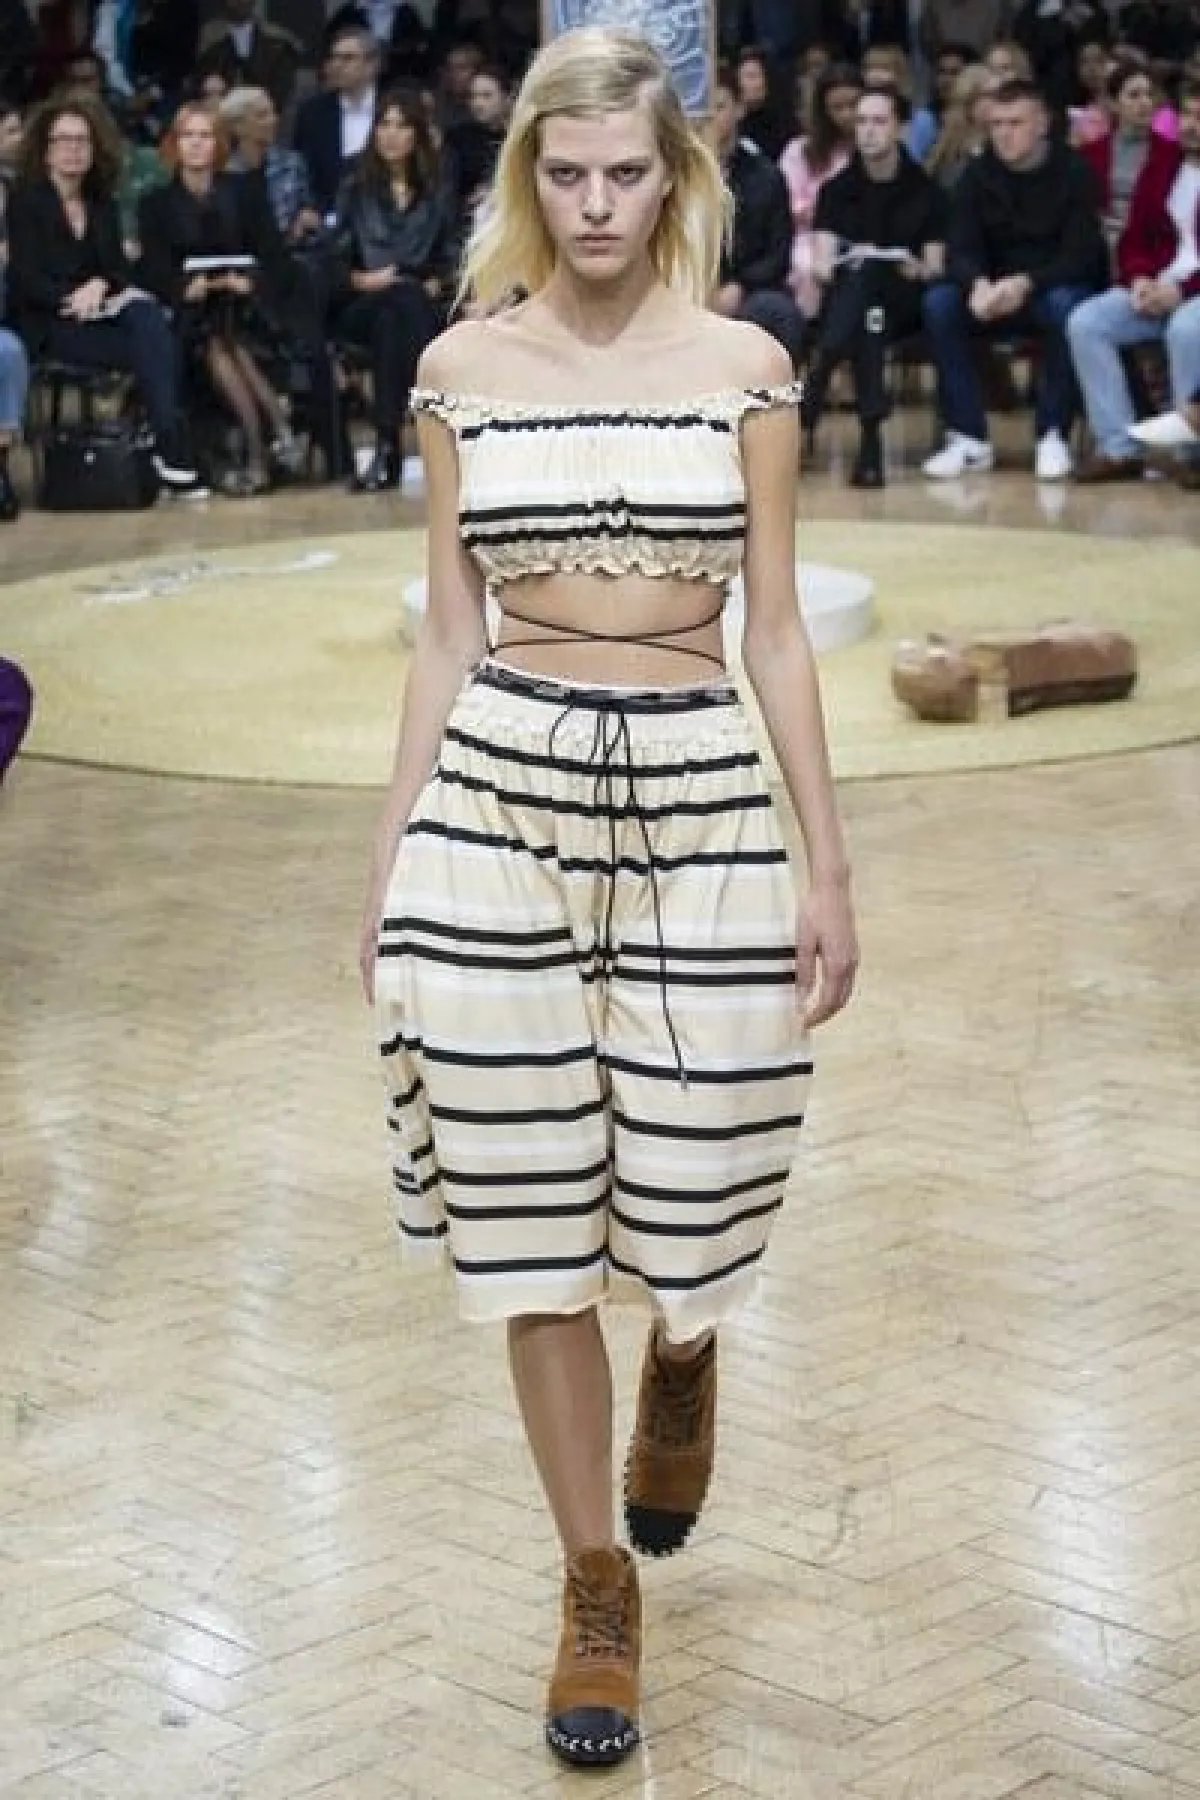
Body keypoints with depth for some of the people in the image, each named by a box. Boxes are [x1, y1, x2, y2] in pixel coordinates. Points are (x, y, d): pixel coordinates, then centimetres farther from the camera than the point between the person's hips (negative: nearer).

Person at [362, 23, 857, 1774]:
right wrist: (388, 857, 5)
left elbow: (775, 631, 3)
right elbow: (446, 634, 7)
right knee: (533, 1215, 3)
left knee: (690, 1196, 2)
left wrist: (830, 866, 1)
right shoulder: (461, 368, 4)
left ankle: (681, 1363, 42)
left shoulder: (745, 366, 2)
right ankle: (597, 1583, 19)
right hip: (498, 792, 1)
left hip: (701, 795, -1)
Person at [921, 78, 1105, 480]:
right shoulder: (978, 175, 1)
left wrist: (1025, 283, -33)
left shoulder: (1073, 172, -9)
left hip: (1058, 287, -4)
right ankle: (969, 439, -22)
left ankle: (1053, 435, -26)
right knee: (939, 302, -24)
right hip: (994, 293, 4)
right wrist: (979, 284, -31)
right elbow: (960, 249, -7)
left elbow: (1081, 254, -16)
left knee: (1064, 304, -37)